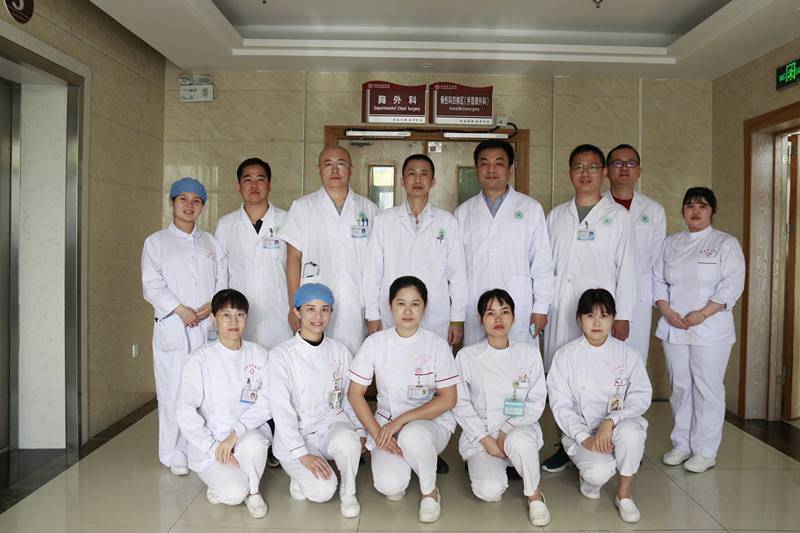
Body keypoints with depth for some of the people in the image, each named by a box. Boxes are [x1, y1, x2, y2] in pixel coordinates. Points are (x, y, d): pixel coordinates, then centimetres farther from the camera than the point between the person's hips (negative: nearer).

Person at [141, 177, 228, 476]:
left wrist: (213, 304, -8)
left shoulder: (211, 243, 16)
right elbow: (152, 285, -2)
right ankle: (174, 455, 11)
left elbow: (223, 280, 11)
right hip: (172, 328, -2)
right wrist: (180, 309, -13)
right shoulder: (156, 242, 7)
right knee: (173, 391, -1)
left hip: (208, 327, 3)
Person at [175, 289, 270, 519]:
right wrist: (214, 448, -16)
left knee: (253, 443, -33)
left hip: (247, 432, 2)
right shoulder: (200, 359, -6)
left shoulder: (259, 354, 0)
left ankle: (253, 490, -2)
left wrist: (235, 434, -20)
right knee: (234, 493, -24)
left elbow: (266, 403, -7)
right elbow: (185, 411, -9)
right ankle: (220, 480, 13)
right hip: (209, 442, -2)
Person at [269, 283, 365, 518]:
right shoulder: (281, 354, -7)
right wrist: (302, 454, -17)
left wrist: (359, 431, -2)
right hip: (296, 434, -2)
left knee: (347, 440, -33)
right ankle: (301, 476, 11)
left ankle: (348, 493, -4)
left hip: (332, 424, 3)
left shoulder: (340, 351, 5)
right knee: (322, 490, -24)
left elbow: (351, 397, 14)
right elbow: (281, 409, -11)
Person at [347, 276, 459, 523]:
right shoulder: (376, 343, -3)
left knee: (412, 436, -37)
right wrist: (377, 434, -12)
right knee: (389, 484, -26)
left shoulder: (436, 345, -6)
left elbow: (448, 399, -9)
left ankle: (430, 491, -5)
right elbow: (355, 394, 0)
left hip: (430, 421, -1)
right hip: (387, 422, 1)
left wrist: (401, 420, -18)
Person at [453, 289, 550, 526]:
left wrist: (507, 431, -12)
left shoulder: (529, 353, 3)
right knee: (489, 491, -24)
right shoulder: (467, 356, 0)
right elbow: (461, 404, 0)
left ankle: (534, 494, -8)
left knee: (519, 441, -37)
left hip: (519, 429, 0)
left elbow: (536, 402, 1)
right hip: (480, 434, 0)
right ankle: (479, 466, 12)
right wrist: (485, 439, -11)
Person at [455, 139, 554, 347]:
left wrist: (541, 308, -1)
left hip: (520, 314, -1)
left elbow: (542, 263, 5)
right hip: (475, 315, 2)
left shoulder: (531, 208, 8)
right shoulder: (463, 212, 12)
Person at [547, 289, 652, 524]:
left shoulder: (627, 353, 1)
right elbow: (560, 405, -4)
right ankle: (588, 474, 11)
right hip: (581, 431, -1)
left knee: (630, 432, -35)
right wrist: (585, 438, -17)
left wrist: (611, 420, -22)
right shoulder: (565, 355, -2)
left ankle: (624, 494, -8)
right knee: (599, 472, -30)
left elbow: (641, 396, -6)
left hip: (618, 425, 1)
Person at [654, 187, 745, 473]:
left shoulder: (726, 243, 2)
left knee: (707, 388, -1)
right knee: (680, 387, 9)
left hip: (710, 329, -3)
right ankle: (681, 445, 21)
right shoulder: (671, 243, 13)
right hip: (673, 329, 4)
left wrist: (703, 314, -16)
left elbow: (732, 285, -7)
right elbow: (658, 280, 10)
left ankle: (705, 451, 10)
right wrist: (667, 311, -5)